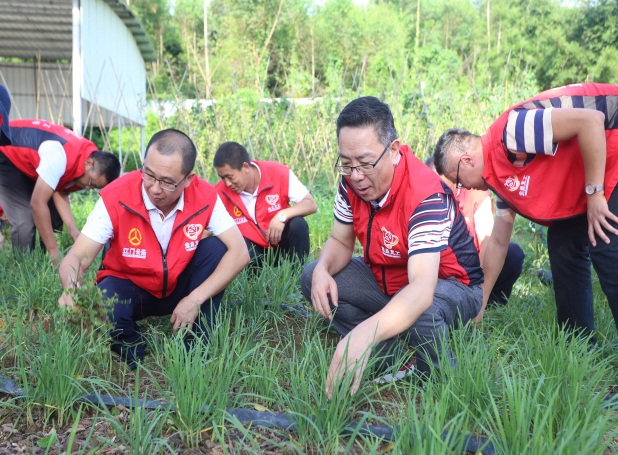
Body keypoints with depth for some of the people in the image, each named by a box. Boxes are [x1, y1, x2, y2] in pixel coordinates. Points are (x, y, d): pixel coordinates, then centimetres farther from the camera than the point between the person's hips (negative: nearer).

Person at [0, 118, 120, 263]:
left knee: (54, 216, 3)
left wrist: (74, 231, -20)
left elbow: (60, 192, -8)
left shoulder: (90, 154, -12)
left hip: (26, 160, 8)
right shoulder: (61, 156, -39)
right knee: (25, 221, -18)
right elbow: (38, 203, -35)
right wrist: (54, 252, -30)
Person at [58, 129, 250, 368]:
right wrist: (71, 291, -47)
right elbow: (76, 258, -23)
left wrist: (196, 299, -32)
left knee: (216, 247, -24)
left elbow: (239, 252, -23)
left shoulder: (205, 197, -21)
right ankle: (134, 351, 1)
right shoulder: (116, 197, -24)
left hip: (180, 288, 2)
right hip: (128, 287, -2)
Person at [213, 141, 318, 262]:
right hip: (254, 249, 0)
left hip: (281, 244, 0)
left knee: (298, 224, -30)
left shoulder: (279, 173, -18)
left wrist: (282, 216, -33)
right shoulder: (221, 193, -14)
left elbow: (311, 205, -18)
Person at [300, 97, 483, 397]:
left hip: (452, 285, -7)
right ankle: (399, 362, -11)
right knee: (313, 278, -8)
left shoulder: (425, 194, -34)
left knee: (418, 312, -40)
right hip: (387, 280, 7)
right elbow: (340, 241, 1)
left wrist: (364, 333, -63)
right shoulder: (351, 181, -13)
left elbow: (422, 290, -46)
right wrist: (323, 269, -25)